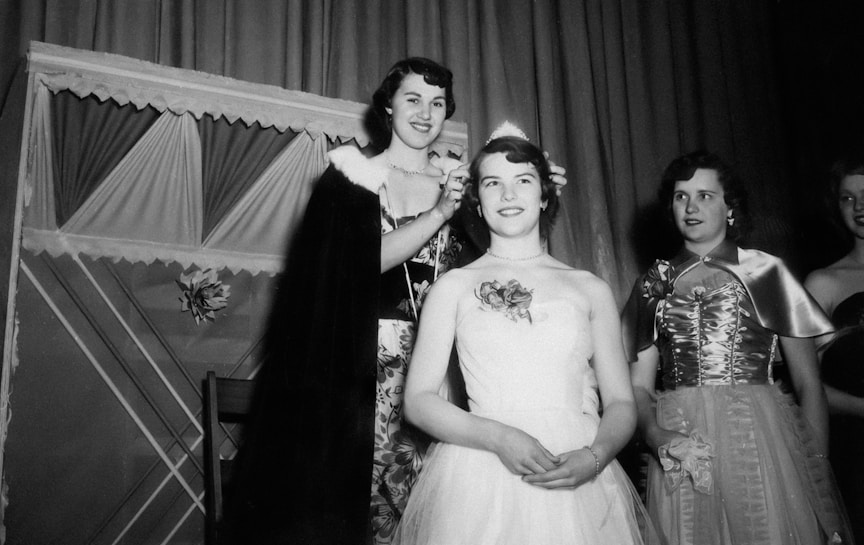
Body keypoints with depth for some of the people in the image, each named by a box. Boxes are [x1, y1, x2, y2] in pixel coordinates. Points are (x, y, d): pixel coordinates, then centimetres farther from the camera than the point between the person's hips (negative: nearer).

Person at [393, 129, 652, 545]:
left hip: (579, 484, 2)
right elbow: (418, 400, 1)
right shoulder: (454, 287, 6)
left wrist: (594, 457, -11)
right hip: (481, 483, -1)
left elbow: (620, 403, 9)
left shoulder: (591, 289, 9)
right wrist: (498, 437, -13)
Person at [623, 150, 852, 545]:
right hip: (683, 457, 1)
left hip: (762, 442, -1)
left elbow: (808, 385, 4)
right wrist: (658, 436, -12)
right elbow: (639, 386, 8)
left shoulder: (766, 272, 4)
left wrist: (819, 474, -6)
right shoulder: (655, 285, 9)